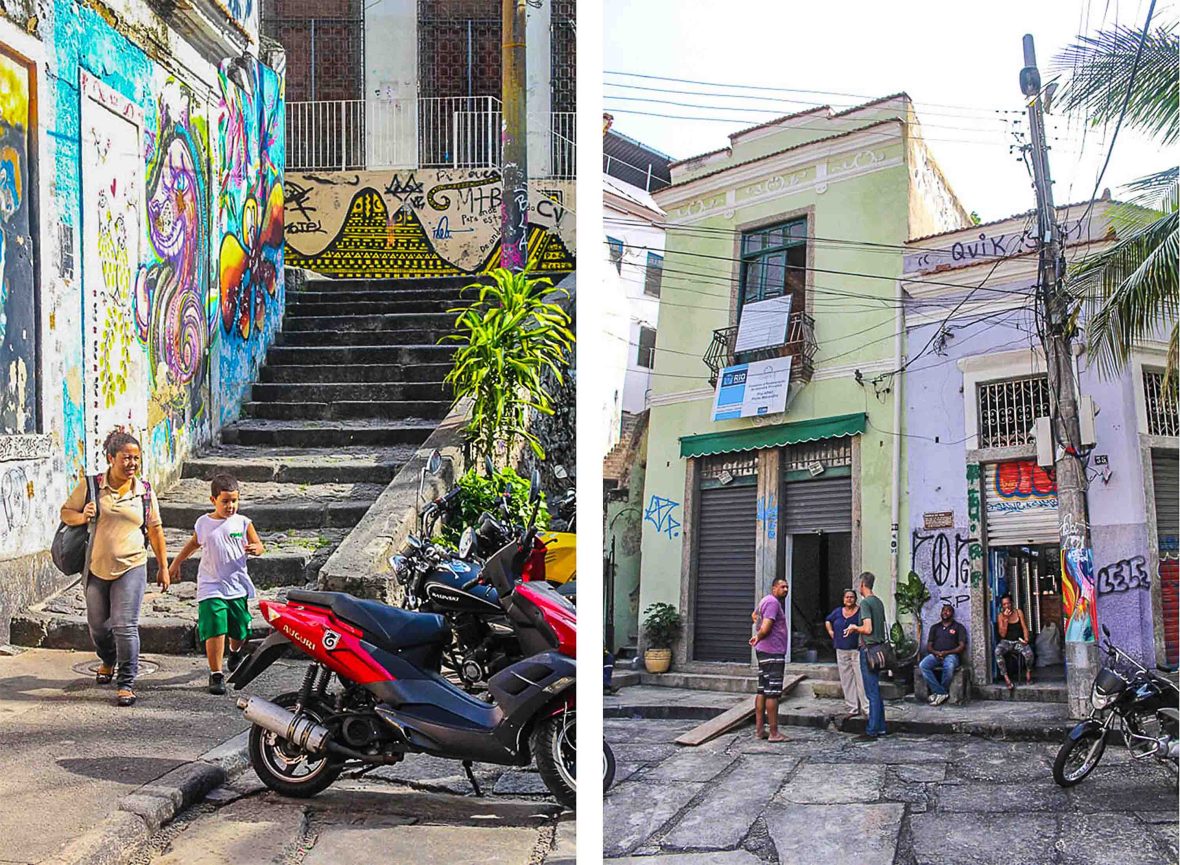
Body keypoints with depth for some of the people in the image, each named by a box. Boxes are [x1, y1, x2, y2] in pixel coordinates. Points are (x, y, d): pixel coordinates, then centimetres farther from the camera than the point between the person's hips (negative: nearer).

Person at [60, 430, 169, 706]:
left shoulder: (144, 491, 0)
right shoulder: (90, 486, -3)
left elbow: (155, 530, 7)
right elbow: (66, 512, 5)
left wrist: (163, 567, 8)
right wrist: (82, 516, -18)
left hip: (131, 568, -2)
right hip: (96, 568, 2)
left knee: (125, 626, -11)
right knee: (97, 624, 17)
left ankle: (126, 682, -2)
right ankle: (108, 660, 46)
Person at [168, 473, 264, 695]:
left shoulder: (243, 523, -1)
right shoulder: (203, 523, 3)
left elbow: (259, 546, 1)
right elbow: (193, 544, 22)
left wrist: (254, 549, -22)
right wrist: (176, 563, 27)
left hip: (238, 587, 1)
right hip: (211, 587, -1)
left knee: (240, 631, 12)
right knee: (215, 630, -13)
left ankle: (234, 652, 46)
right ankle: (216, 674, -3)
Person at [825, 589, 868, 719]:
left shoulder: (861, 612, -5)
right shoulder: (838, 612, 10)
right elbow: (827, 620, 27)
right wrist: (831, 631, 14)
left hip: (857, 650, -5)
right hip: (842, 651, 5)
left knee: (861, 679, -9)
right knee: (846, 681, 8)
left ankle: (866, 708, -5)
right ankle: (853, 709, 15)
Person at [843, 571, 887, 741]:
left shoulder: (865, 602, -14)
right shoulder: (879, 602, 13)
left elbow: (868, 629, -21)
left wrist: (855, 628, -2)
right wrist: (856, 629, 21)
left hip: (869, 649, -9)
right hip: (878, 648, 9)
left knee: (872, 692, -7)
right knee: (876, 690, 15)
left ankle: (872, 731, -5)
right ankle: (880, 728, 19)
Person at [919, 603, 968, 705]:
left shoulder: (958, 627, 12)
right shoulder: (935, 628, 23)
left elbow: (962, 647, 1)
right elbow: (929, 646, 17)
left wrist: (946, 652, -12)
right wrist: (936, 652, -7)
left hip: (951, 655, -3)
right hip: (935, 655, 3)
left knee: (949, 667, -40)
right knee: (922, 665, -30)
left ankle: (938, 693, -20)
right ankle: (942, 693, -28)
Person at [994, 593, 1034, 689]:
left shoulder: (1019, 612, 5)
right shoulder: (1001, 616, 0)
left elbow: (1024, 627, 4)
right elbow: (1002, 634, -7)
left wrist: (1026, 639, -14)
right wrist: (1006, 619, -14)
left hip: (1018, 641, 1)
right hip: (1006, 642, 0)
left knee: (1029, 652, -32)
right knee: (997, 651, -34)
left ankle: (1028, 672, 0)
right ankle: (1006, 678, -29)